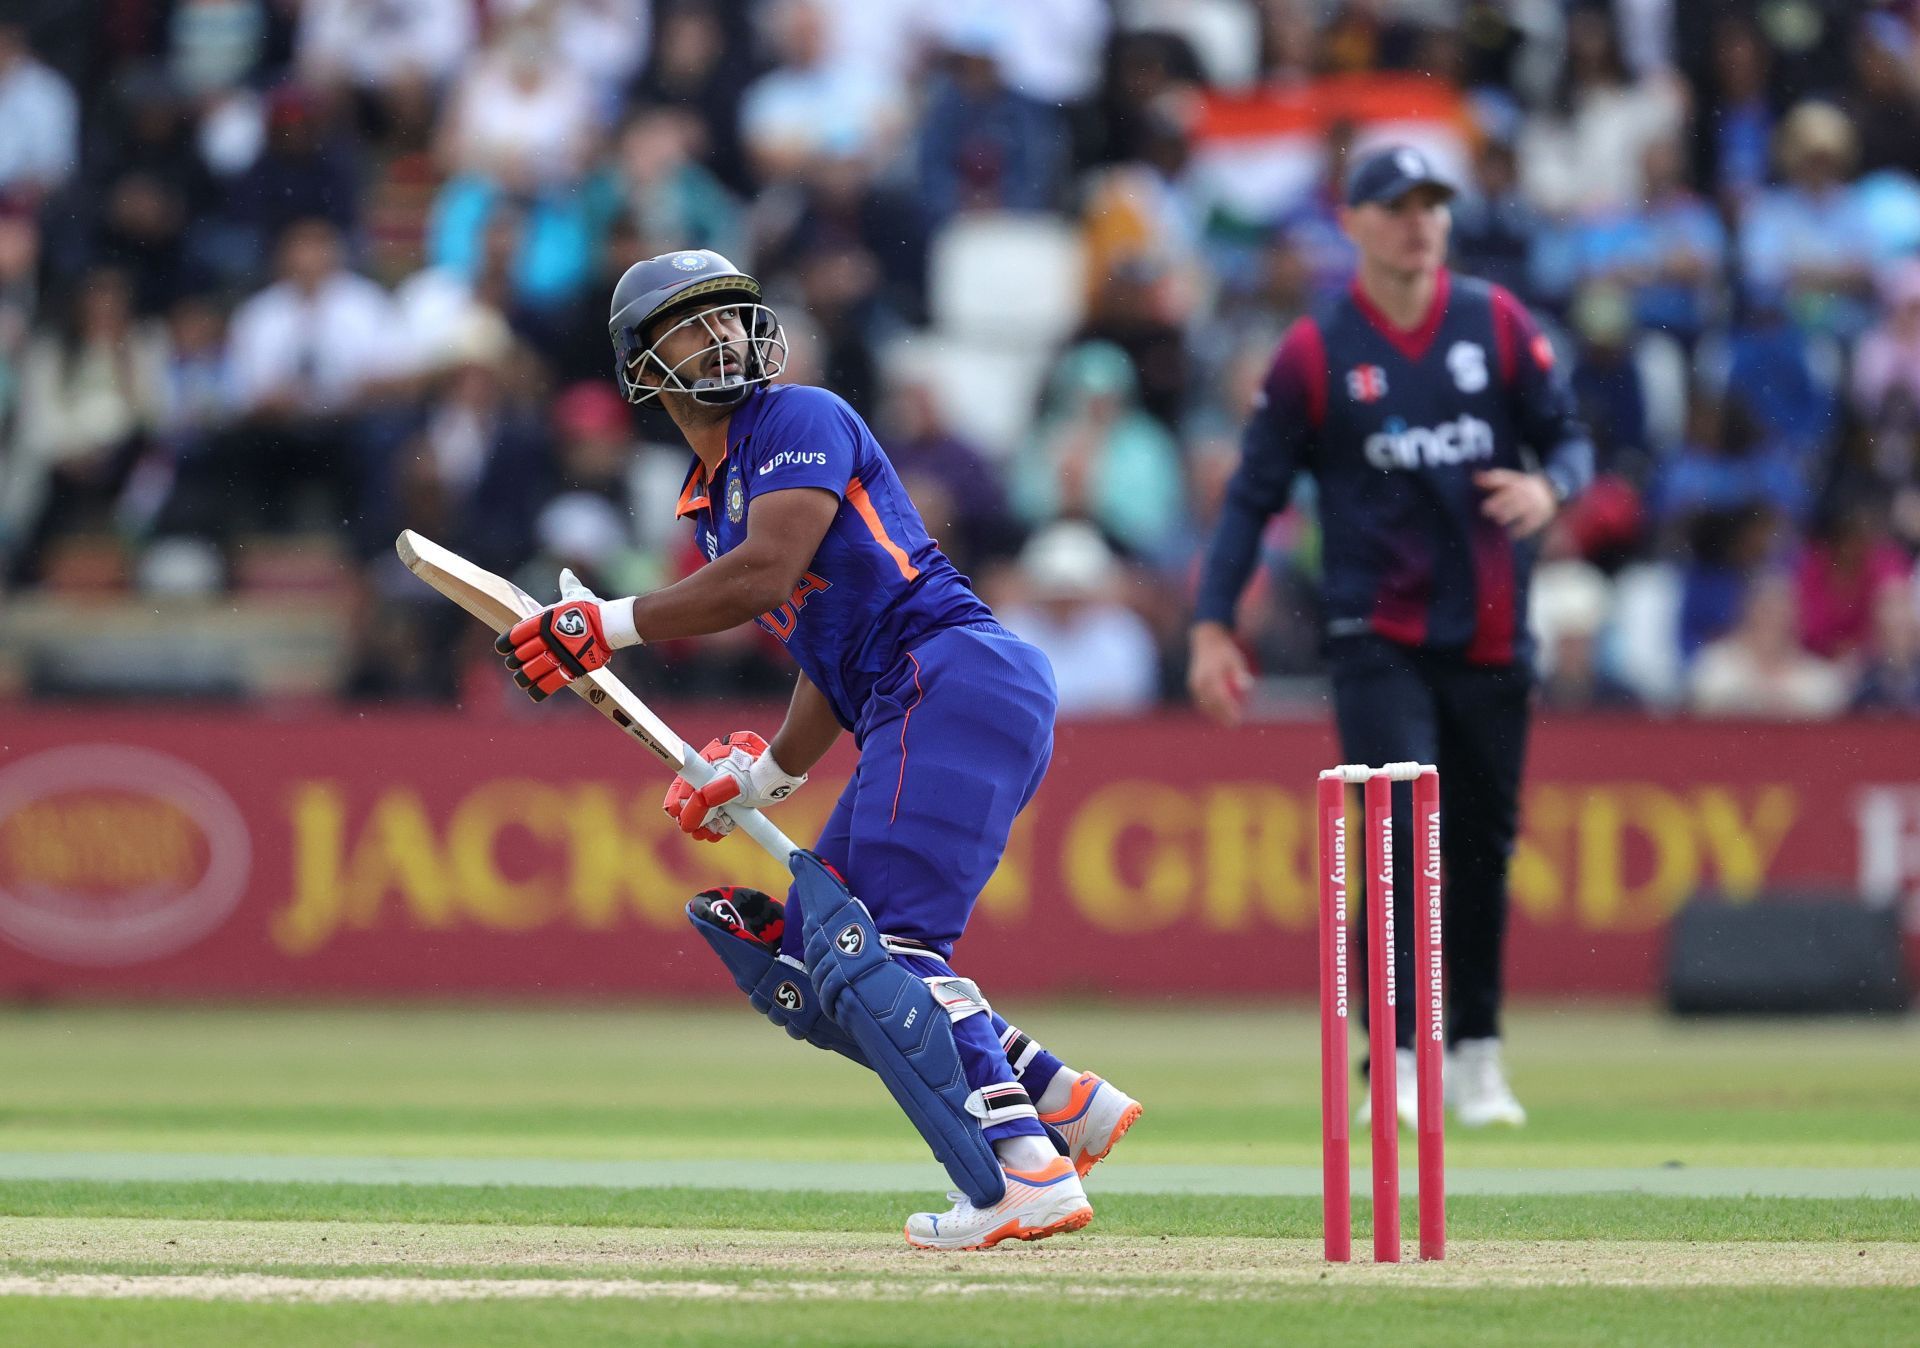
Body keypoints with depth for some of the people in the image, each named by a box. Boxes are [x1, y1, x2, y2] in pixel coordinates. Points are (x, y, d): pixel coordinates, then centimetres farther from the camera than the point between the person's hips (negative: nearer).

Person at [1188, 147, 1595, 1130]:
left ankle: (1476, 1058, 26)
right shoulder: (1315, 351, -3)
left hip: (1491, 634, 3)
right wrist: (1212, 625, -8)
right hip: (1379, 636, -3)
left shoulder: (1497, 324, 3)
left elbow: (1571, 438, 6)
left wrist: (1548, 485, -18)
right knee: (1403, 833, -17)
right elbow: (1252, 495, 0)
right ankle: (1396, 1062, -17)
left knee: (1482, 845, 11)